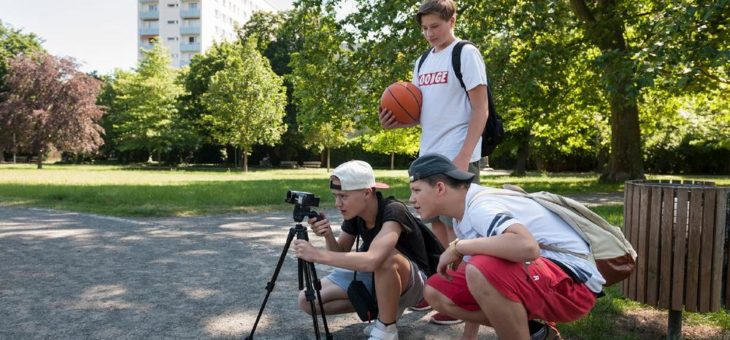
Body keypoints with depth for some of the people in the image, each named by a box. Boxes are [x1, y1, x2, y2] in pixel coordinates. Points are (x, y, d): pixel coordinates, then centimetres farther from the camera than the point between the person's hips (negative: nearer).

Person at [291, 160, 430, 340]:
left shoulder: (393, 211, -31)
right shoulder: (354, 214, -9)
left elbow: (372, 260, -46)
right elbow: (341, 254, -1)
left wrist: (318, 255, -40)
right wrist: (328, 236, -23)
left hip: (411, 284, -7)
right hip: (373, 277, 7)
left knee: (386, 258, -41)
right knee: (307, 301, -5)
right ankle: (387, 308, 6)